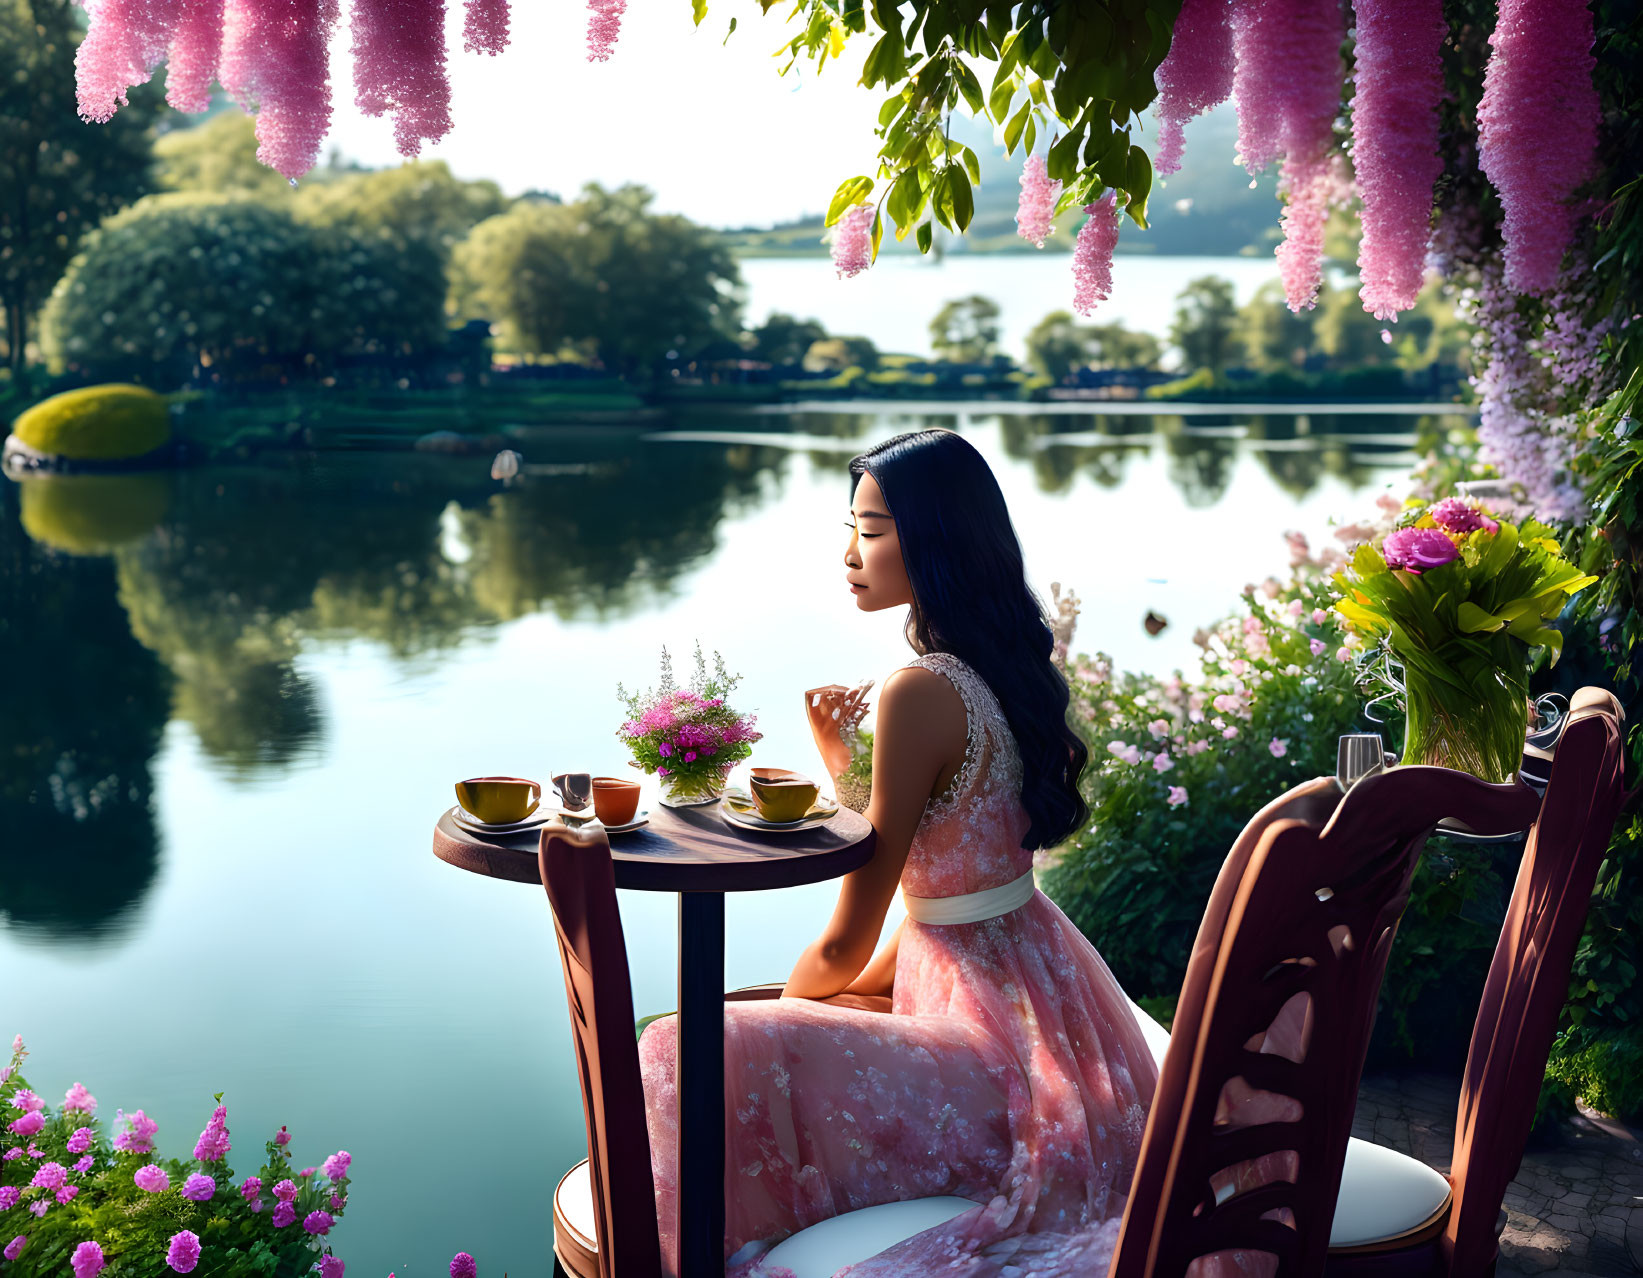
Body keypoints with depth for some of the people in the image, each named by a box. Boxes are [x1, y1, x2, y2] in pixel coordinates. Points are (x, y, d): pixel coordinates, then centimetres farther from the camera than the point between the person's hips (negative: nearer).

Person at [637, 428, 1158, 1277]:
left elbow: (846, 945, -15)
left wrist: (788, 1006, 6)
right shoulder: (998, 669, 6)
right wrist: (842, 762, 9)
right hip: (1042, 995, 10)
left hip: (998, 1039, -10)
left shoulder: (920, 693, -22)